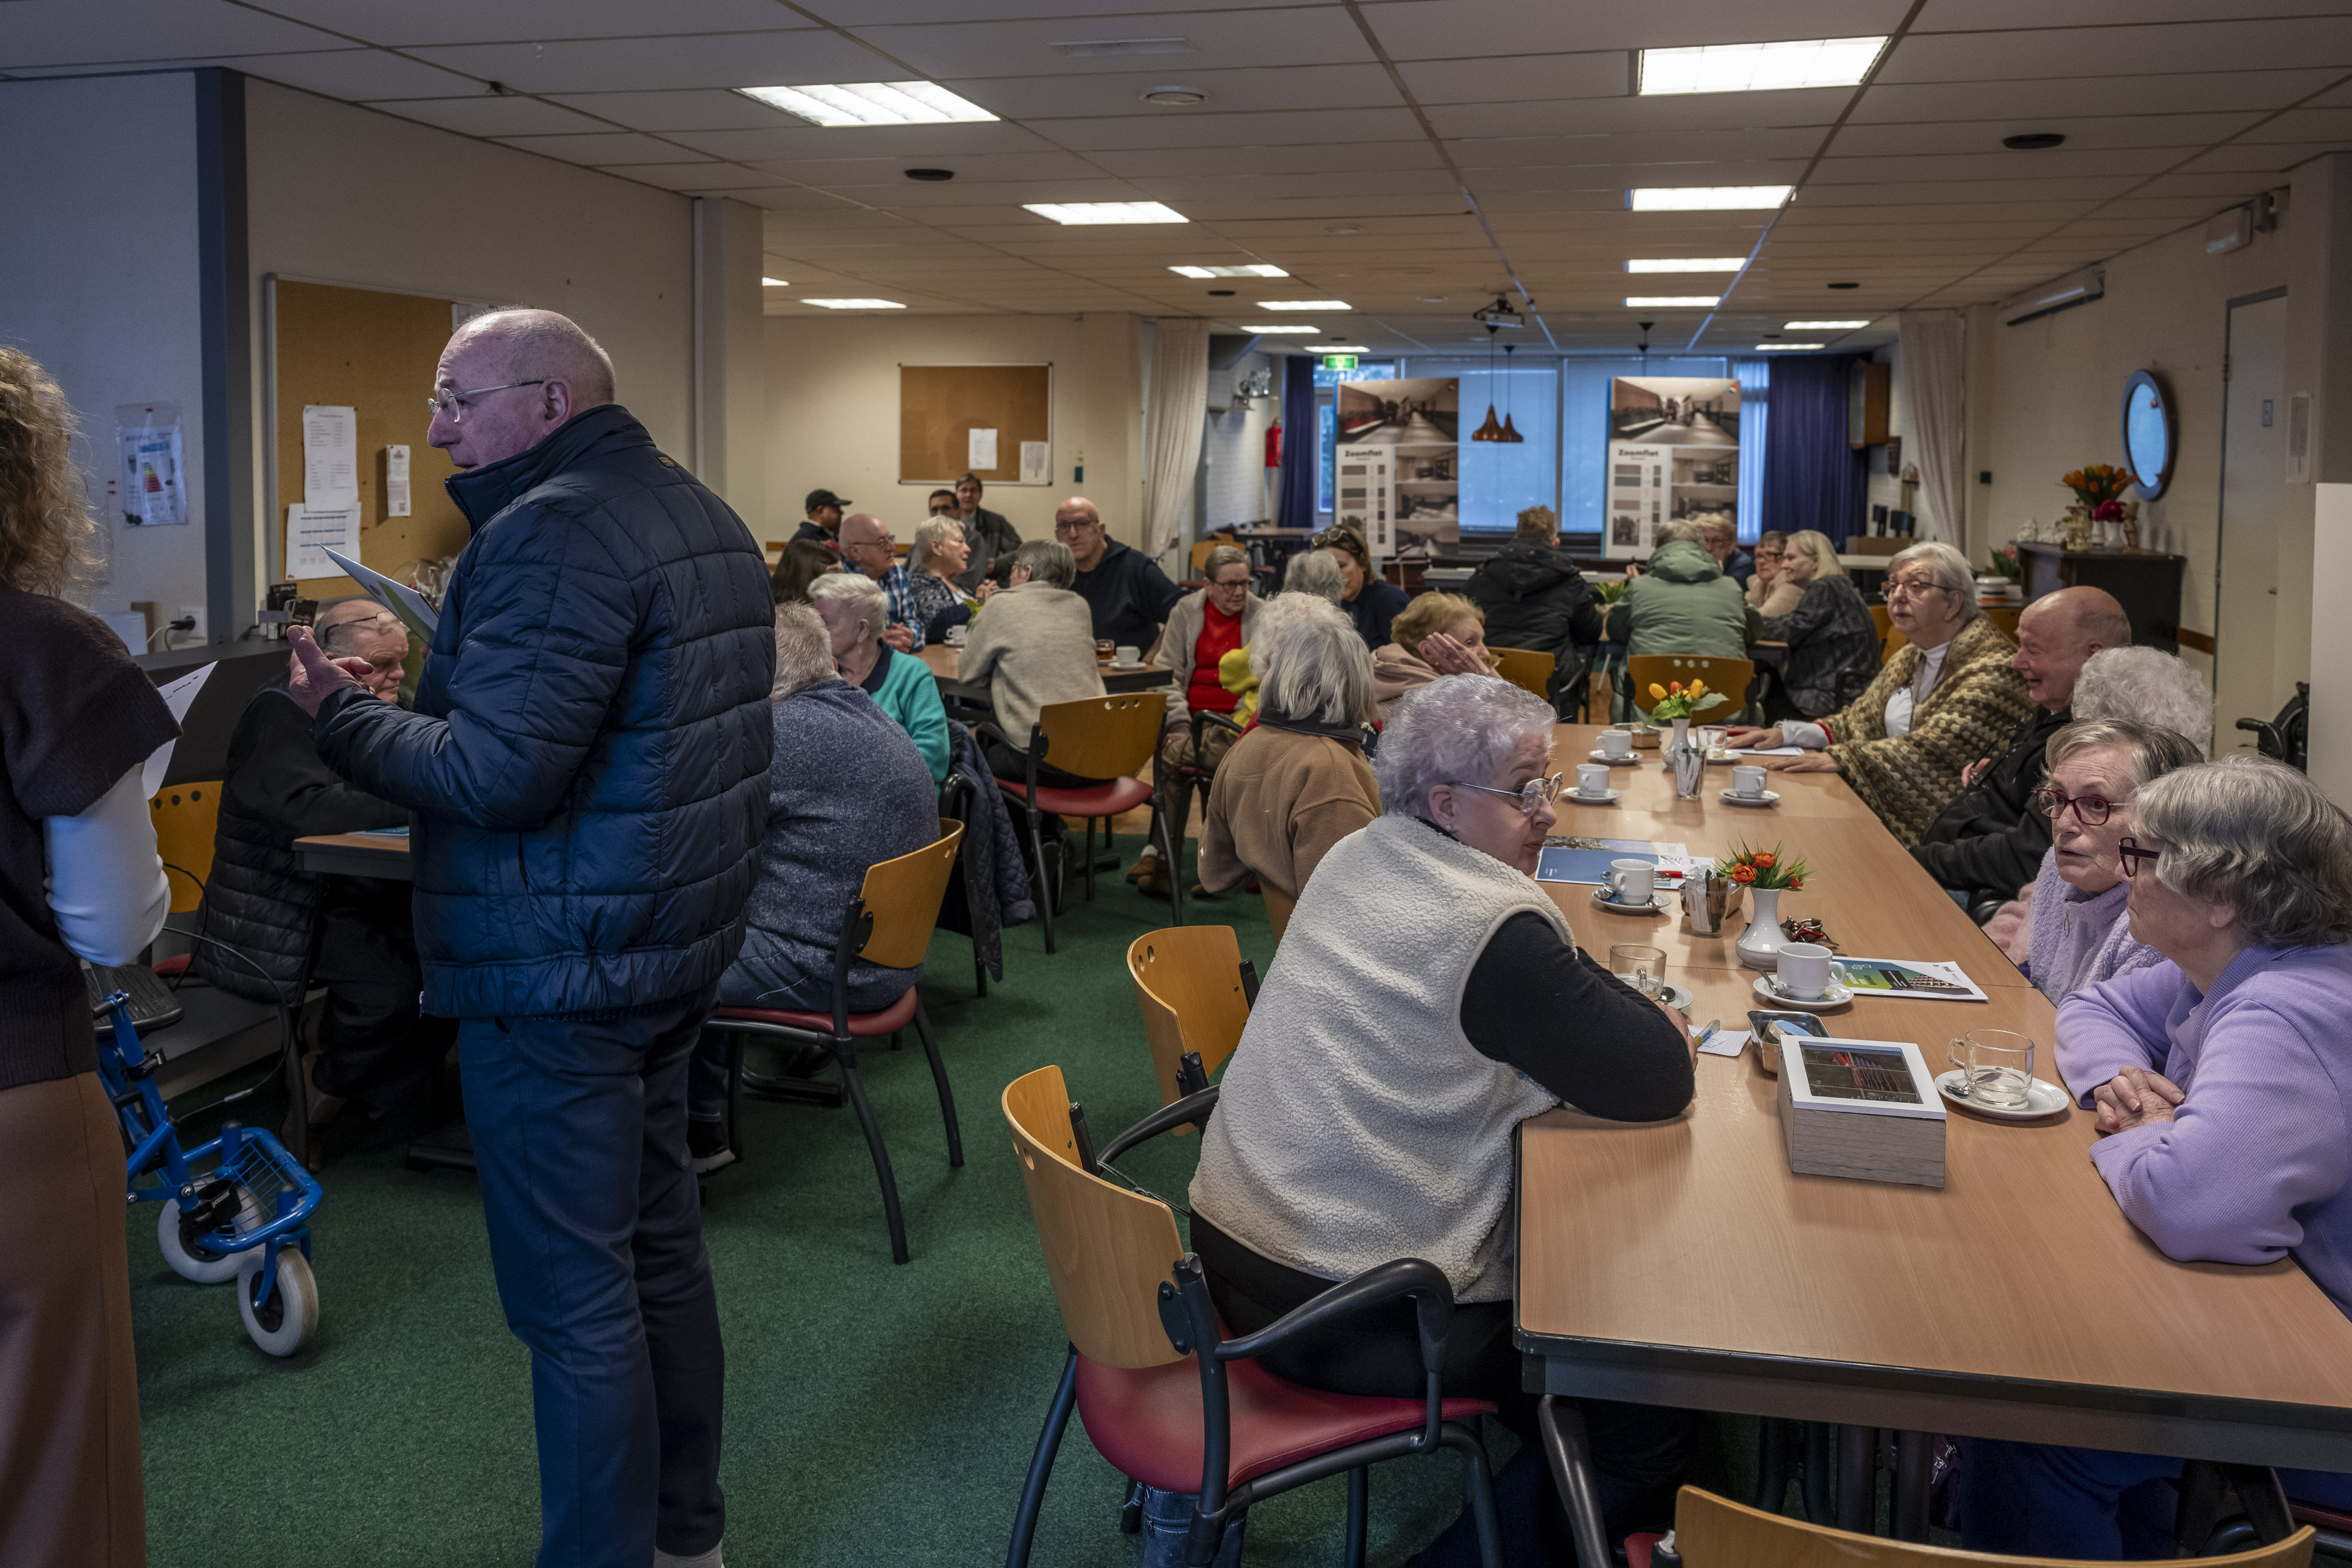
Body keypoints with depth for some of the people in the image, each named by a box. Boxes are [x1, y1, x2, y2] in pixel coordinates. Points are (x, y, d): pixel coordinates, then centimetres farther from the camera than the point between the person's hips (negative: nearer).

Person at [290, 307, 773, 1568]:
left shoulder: (552, 532, -18)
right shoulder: (703, 517, 14)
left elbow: (500, 774, -24)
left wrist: (341, 717, -11)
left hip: (560, 969, -10)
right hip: (677, 943, 10)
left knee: (574, 1295, 0)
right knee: (659, 1241, 19)